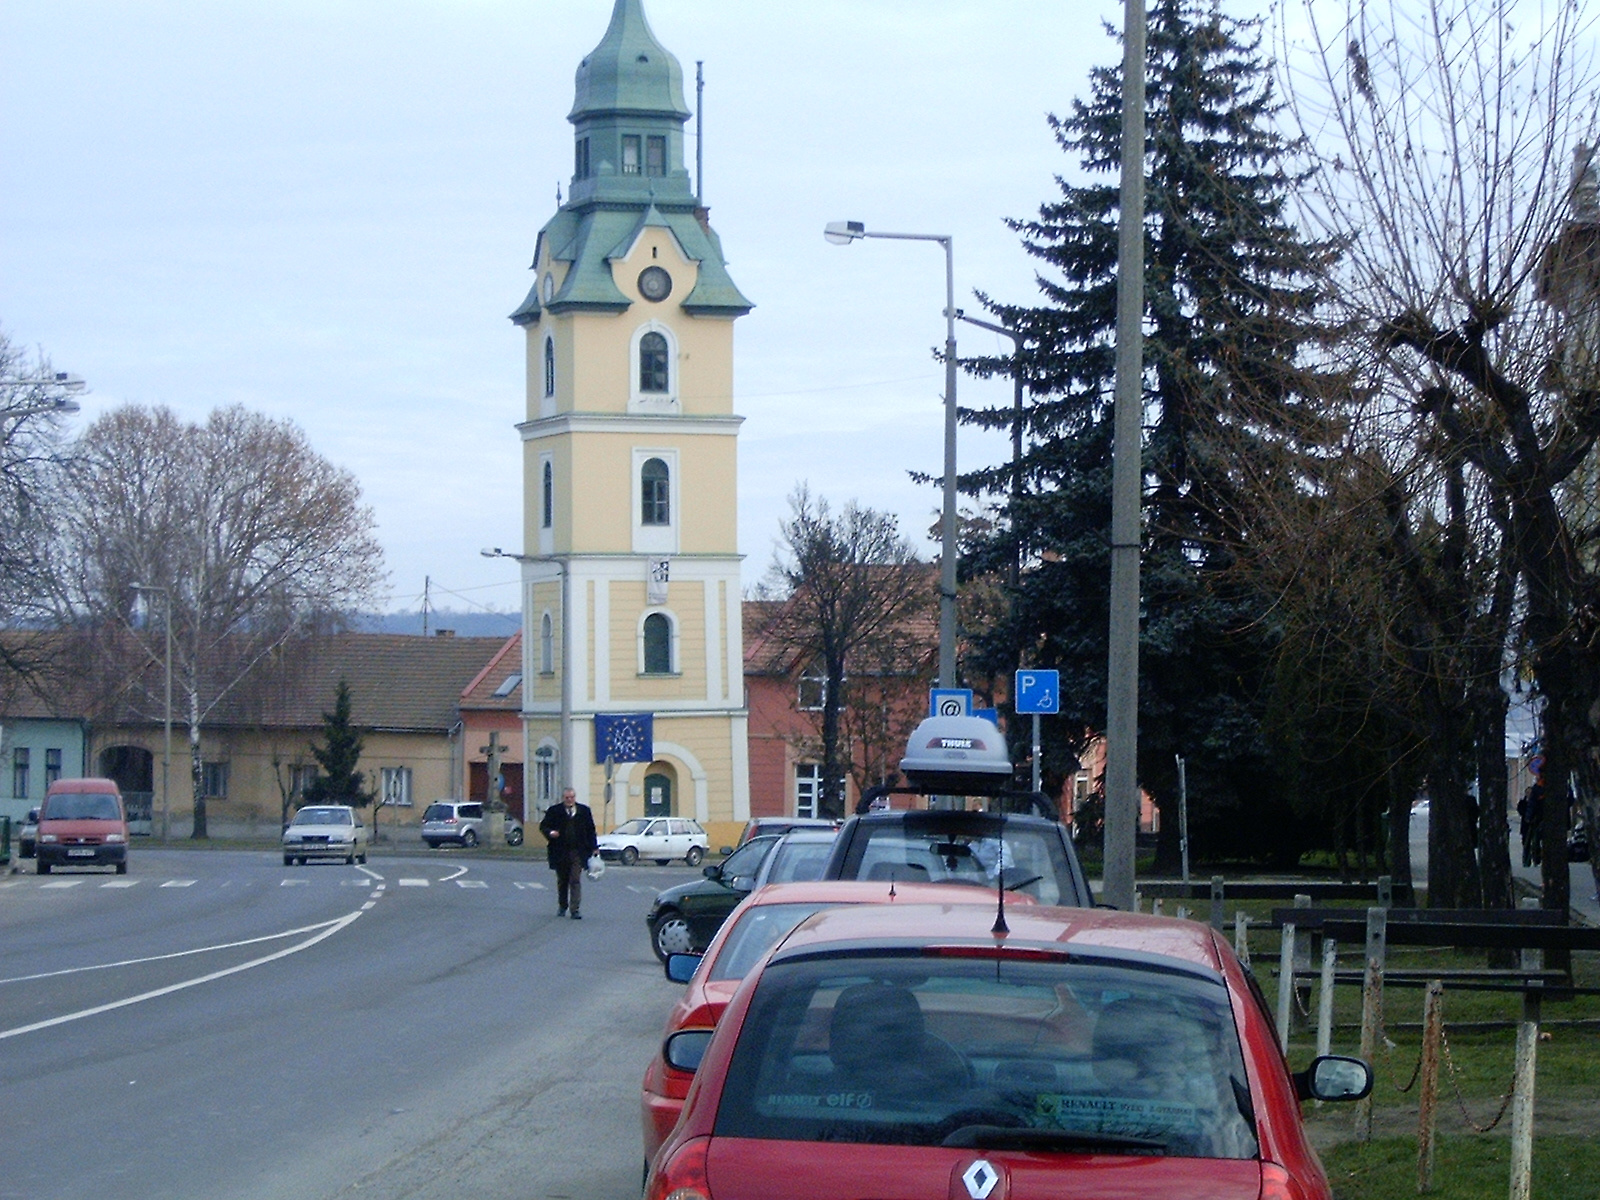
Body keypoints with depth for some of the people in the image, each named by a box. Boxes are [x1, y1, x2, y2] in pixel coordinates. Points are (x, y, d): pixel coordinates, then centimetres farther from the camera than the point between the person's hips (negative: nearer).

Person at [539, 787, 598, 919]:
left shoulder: (584, 811, 8)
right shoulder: (554, 811, 3)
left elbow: (590, 830, 12)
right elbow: (543, 826, 6)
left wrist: (594, 847, 7)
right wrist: (550, 833, -17)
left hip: (578, 852, -1)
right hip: (560, 852, 1)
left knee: (576, 881, -9)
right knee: (562, 880, 12)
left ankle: (575, 909, -11)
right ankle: (562, 907, 28)